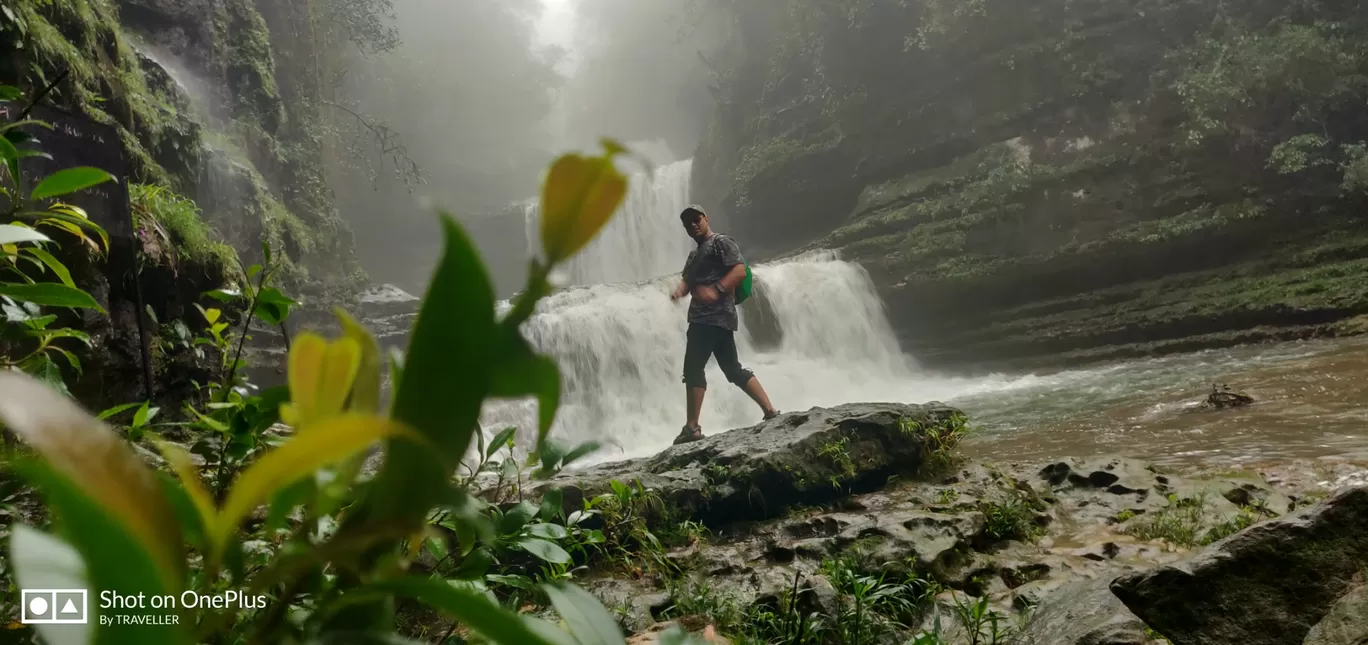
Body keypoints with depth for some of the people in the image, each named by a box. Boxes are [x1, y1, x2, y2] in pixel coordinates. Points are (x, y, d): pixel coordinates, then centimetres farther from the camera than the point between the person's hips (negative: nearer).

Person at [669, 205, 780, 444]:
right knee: (733, 369, 8)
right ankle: (770, 412, 9)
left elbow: (740, 270, -14)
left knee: (692, 369, -11)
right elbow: (687, 280, 18)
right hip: (703, 317, 10)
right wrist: (679, 291, -5)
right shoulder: (694, 254, 28)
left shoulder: (721, 242, -1)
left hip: (714, 316, -10)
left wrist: (716, 290, -25)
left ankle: (692, 428, -9)